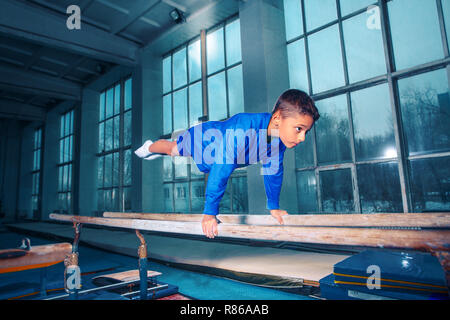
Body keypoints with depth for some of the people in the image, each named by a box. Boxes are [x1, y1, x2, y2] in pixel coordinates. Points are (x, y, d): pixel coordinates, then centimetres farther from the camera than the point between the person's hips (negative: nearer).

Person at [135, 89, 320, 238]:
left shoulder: (280, 137, -27)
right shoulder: (241, 131, -51)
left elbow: (273, 171, -12)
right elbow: (221, 171, -48)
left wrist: (273, 207, -6)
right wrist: (209, 213, -42)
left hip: (219, 136, 6)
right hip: (201, 137, -6)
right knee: (172, 149, 22)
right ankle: (150, 147, 56)